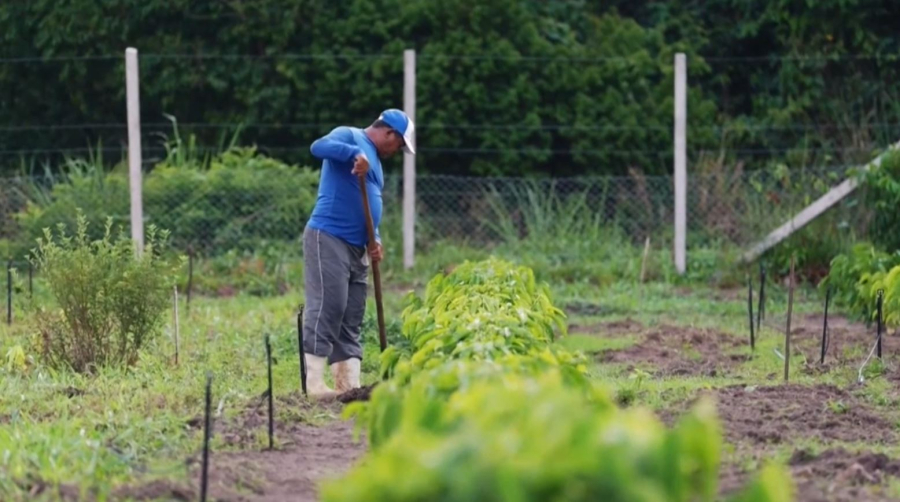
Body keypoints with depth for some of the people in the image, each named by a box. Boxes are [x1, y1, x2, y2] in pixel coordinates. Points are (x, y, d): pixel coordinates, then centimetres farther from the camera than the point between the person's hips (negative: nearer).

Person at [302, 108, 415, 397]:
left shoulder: (374, 160, 24)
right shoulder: (350, 136, -1)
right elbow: (318, 147, -21)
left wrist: (374, 240, 7)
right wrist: (355, 154, -33)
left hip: (356, 247, 10)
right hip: (328, 238, -10)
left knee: (351, 319, 6)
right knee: (327, 308, -15)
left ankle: (349, 384, 5)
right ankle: (315, 383, -17)